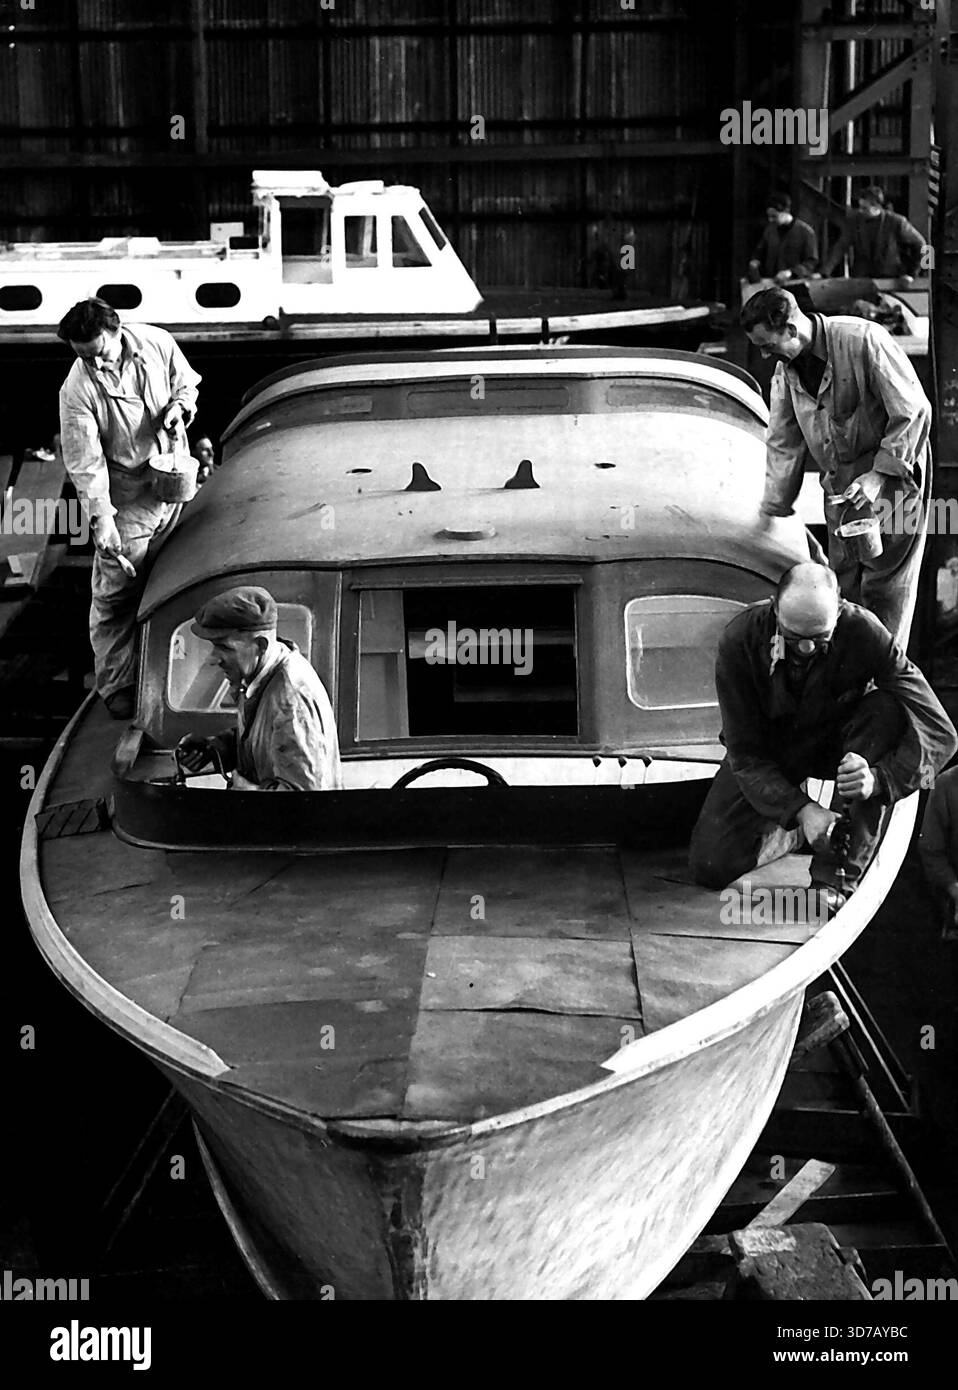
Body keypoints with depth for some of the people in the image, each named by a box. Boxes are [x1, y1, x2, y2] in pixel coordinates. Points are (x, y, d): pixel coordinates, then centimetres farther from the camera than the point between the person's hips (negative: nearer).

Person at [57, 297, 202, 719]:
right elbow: (85, 462, -20)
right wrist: (101, 517, -28)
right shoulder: (77, 391, -21)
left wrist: (180, 405, -12)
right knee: (116, 593, 0)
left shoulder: (158, 343, -9)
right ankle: (115, 683, 14)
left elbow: (186, 382, 11)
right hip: (125, 497, -4)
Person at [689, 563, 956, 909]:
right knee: (710, 865, -17)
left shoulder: (863, 631, -29)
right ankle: (796, 830, 15)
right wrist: (800, 809, -40)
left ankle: (837, 875, -27)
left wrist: (878, 779, -47)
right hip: (769, 748, 0)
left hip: (840, 743, 0)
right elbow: (745, 754, -24)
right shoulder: (739, 642, -27)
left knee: (887, 710, -34)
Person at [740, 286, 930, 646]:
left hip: (892, 473, -6)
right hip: (840, 486, 6)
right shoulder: (785, 370, 3)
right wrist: (774, 509, 15)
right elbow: (783, 444, 14)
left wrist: (881, 474, -18)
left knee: (885, 584, -5)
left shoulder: (863, 340, -18)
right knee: (844, 582, 6)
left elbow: (913, 411, -16)